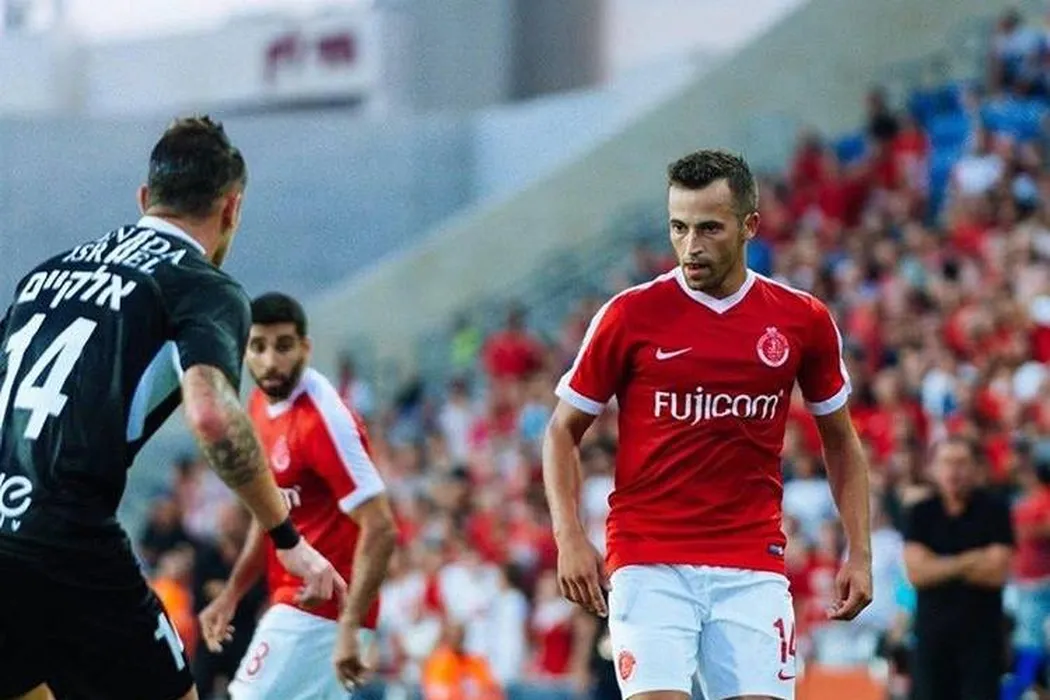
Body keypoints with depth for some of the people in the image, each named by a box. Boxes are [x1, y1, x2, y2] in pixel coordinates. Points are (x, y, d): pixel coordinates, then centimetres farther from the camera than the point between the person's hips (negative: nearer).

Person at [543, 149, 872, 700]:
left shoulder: (803, 320, 3)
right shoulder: (630, 315, -3)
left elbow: (840, 440, 16)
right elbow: (564, 430, 6)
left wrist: (860, 551, 6)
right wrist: (569, 536, -8)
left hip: (753, 568, 2)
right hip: (648, 563, -2)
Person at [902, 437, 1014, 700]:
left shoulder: (994, 511, -2)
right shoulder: (921, 514, 4)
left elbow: (997, 572, -11)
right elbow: (916, 572, -6)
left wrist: (941, 566, -8)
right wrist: (968, 561, -11)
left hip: (981, 631, -2)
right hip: (933, 630, 2)